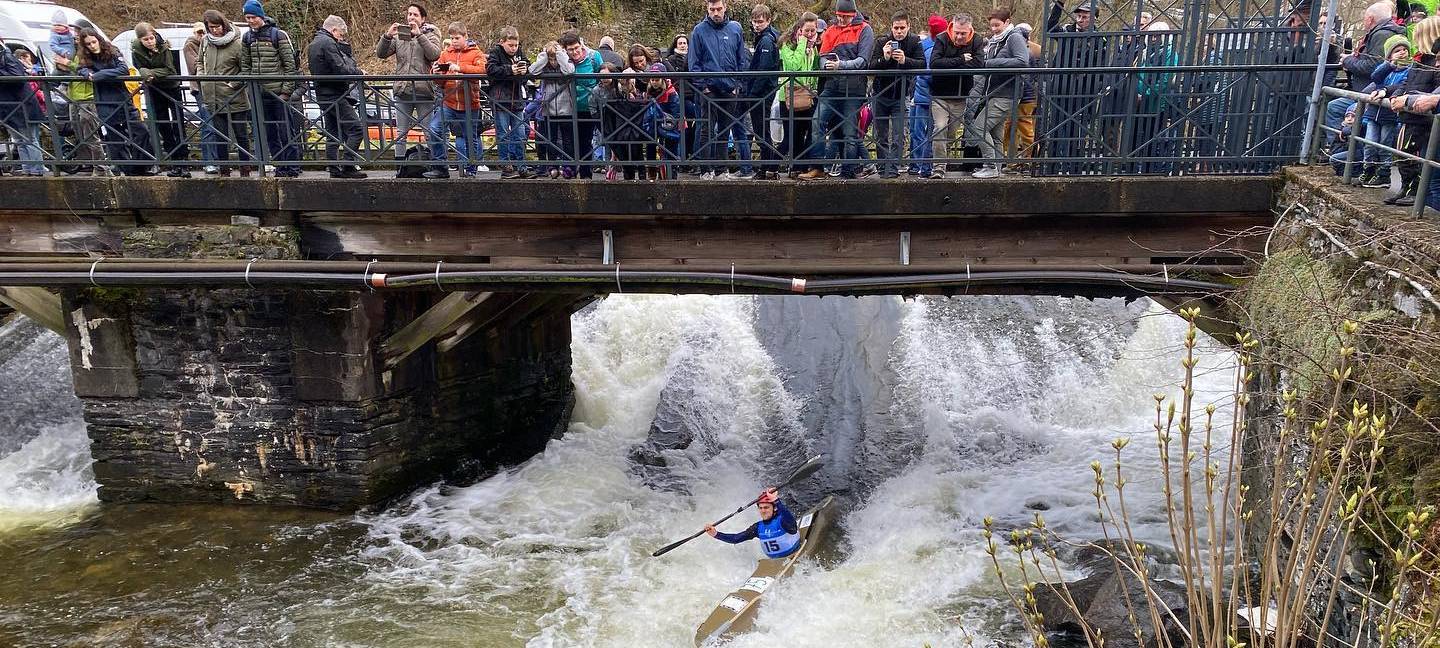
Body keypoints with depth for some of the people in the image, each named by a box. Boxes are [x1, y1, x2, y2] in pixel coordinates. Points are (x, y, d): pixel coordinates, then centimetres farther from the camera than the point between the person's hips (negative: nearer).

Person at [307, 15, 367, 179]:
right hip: (335, 96, -10)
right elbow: (340, 69, -20)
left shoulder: (313, 44, 21)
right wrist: (359, 72, -4)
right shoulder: (328, 43, -12)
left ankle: (334, 169, 11)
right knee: (356, 129, -11)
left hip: (323, 95, 10)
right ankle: (347, 166, -14)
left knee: (333, 133, 11)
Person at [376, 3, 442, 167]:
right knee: (401, 133, 5)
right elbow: (380, 54, 7)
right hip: (402, 91, 3)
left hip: (424, 90, -3)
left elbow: (434, 54, -12)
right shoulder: (399, 35, 15)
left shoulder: (430, 34, 8)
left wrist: (419, 34, -17)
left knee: (430, 132, 0)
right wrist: (387, 36, -9)